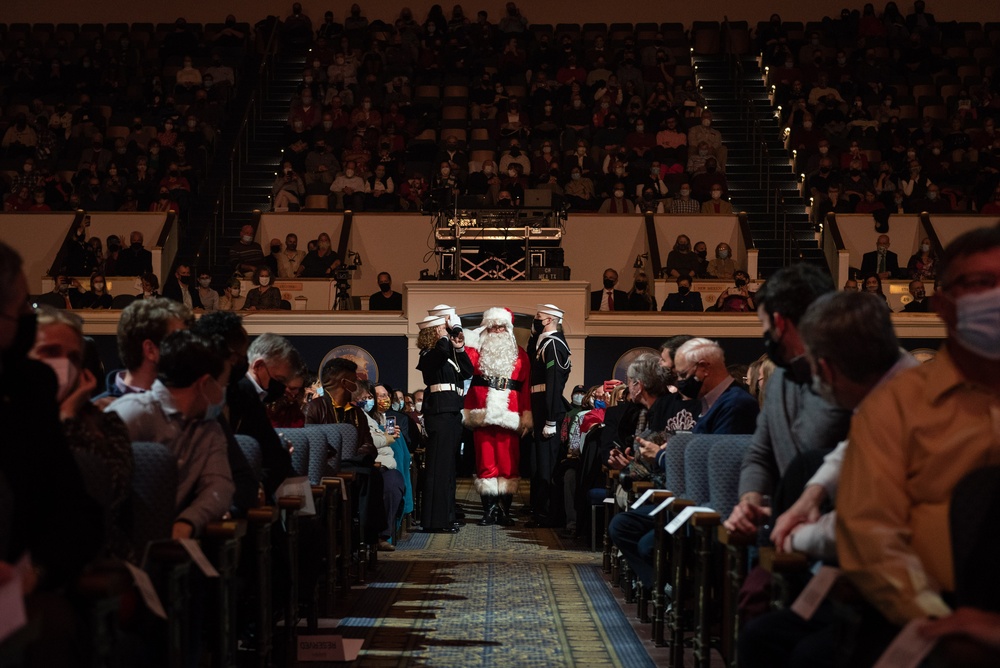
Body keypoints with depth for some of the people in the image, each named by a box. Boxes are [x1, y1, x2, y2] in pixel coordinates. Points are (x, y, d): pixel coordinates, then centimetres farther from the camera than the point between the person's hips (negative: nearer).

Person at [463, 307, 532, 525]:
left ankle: (504, 509, 8)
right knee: (486, 462, -1)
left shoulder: (519, 355, 10)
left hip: (509, 417, 0)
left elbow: (526, 387, 5)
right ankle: (489, 510, 1)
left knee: (508, 463, 1)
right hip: (483, 416, 0)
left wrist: (526, 417, -2)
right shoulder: (476, 352, 11)